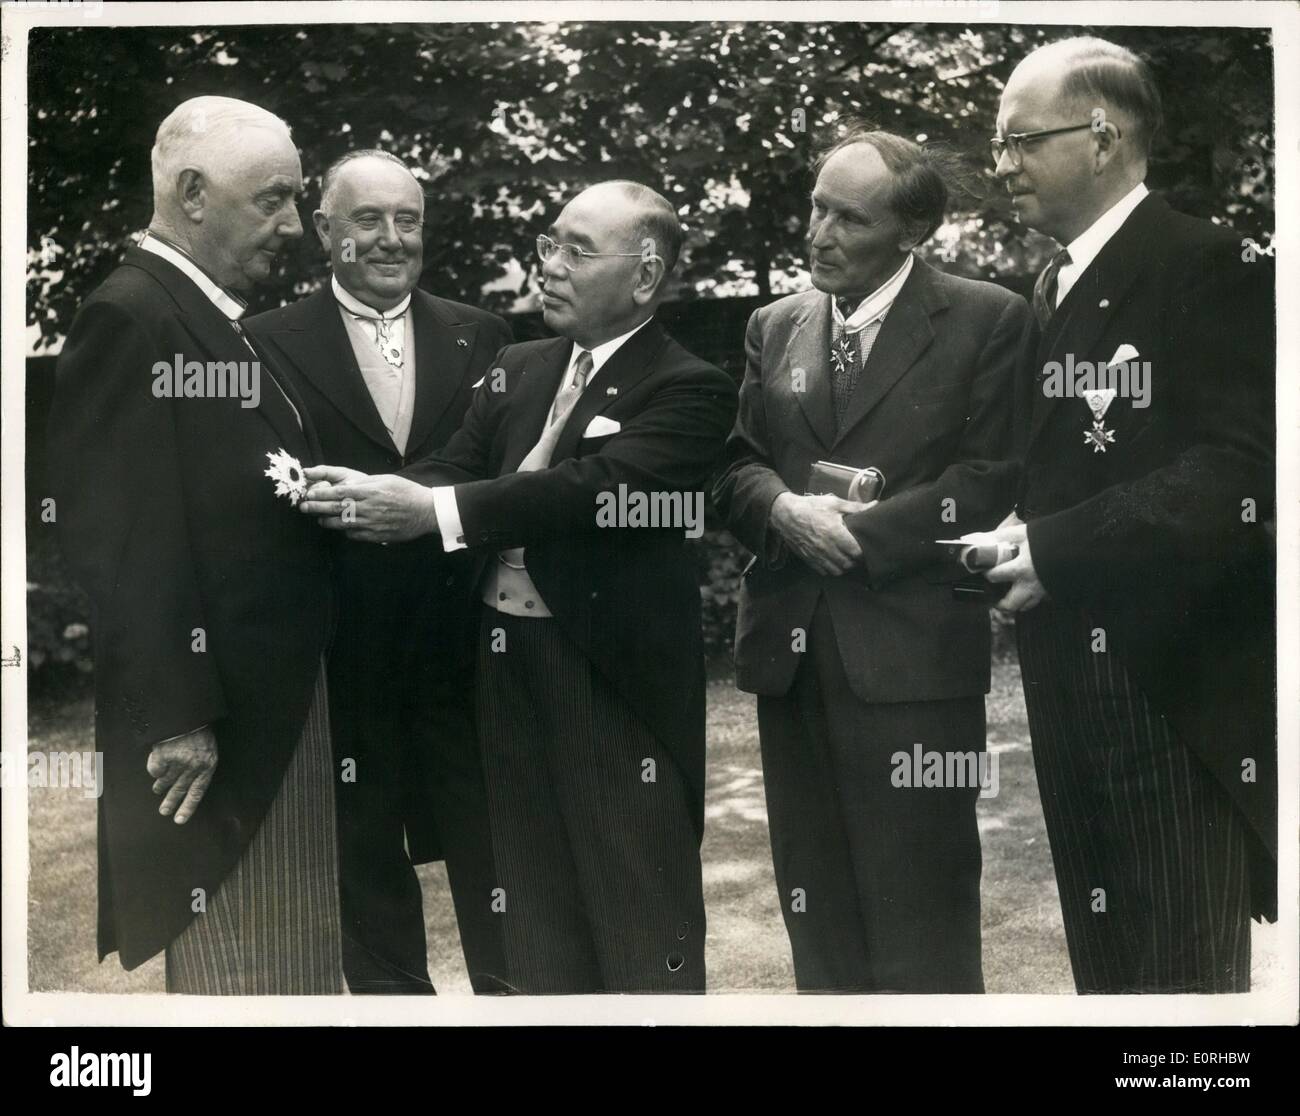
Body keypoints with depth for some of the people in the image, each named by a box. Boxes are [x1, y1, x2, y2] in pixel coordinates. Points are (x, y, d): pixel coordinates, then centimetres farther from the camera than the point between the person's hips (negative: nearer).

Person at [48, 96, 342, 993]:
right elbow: (125, 541, -20)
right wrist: (174, 718, -21)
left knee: (296, 964, 17)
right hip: (217, 719, -10)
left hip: (285, 711, 10)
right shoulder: (129, 317, -15)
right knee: (237, 970, 1)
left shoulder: (225, 323, 14)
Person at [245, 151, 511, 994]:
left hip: (464, 636, 2)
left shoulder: (480, 337, 7)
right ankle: (389, 991, 25)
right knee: (364, 846, 11)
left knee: (490, 837, 11)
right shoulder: (272, 344, 0)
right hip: (344, 646, -1)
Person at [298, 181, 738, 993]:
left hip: (615, 673, -6)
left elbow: (596, 487, -24)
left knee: (641, 927, 3)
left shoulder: (689, 389, -10)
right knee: (538, 920, 17)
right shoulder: (517, 369, 12)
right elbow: (455, 469, 2)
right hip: (512, 664, 7)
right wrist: (374, 499, -21)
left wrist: (432, 510, -30)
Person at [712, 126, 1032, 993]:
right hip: (790, 649, 5)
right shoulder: (775, 327, 13)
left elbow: (991, 479, -9)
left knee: (919, 909, 0)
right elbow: (736, 465, 10)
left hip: (910, 652, -5)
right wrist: (786, 510, -12)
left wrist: (860, 532, -13)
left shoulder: (988, 321, -2)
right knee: (817, 902, 13)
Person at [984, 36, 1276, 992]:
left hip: (1174, 670, -8)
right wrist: (1020, 537, 1)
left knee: (1184, 962, 0)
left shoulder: (1213, 268, -10)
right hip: (1067, 661, 8)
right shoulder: (1052, 286, 16)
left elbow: (1237, 472, -20)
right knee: (1102, 950, 16)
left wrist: (1055, 549, -25)